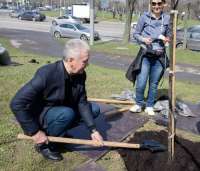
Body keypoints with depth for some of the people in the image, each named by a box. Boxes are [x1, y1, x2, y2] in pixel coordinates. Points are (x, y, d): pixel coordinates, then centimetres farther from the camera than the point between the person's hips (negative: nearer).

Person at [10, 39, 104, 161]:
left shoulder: (80, 74, -13)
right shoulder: (47, 74, -33)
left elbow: (82, 103, -9)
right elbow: (17, 104, -31)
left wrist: (93, 130, -18)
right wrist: (35, 132, -26)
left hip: (62, 109, 7)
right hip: (40, 114, -7)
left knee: (94, 109, -1)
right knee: (67, 114, -34)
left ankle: (59, 131, 10)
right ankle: (44, 144, -7)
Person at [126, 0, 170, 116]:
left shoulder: (167, 18, 3)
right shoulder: (144, 17, -4)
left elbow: (169, 35, 14)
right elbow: (136, 34, 3)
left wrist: (167, 40, -8)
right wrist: (143, 39, -16)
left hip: (160, 57, 2)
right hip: (145, 55, -2)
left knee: (154, 84, 9)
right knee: (141, 83, -6)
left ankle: (149, 106, 25)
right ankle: (139, 104, 18)